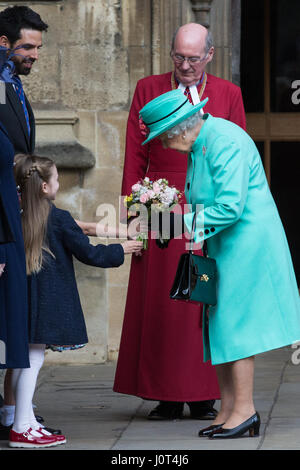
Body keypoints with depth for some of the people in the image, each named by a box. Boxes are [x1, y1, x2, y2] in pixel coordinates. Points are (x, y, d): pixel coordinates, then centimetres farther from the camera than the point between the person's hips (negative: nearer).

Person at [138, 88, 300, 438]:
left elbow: (230, 207, -25)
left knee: (233, 323, -7)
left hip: (246, 243, -10)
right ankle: (228, 409, 11)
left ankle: (244, 409, -1)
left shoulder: (225, 142, -20)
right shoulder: (199, 143, 11)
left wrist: (185, 221, -17)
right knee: (218, 324, 8)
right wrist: (175, 211, 4)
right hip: (223, 246, 10)